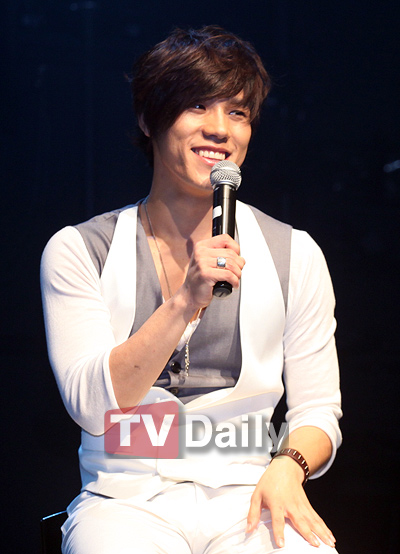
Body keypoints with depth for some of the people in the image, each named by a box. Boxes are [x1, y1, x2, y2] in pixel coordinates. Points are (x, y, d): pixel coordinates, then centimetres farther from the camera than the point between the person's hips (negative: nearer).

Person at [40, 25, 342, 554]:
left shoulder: (293, 255, 8)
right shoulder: (76, 251, 3)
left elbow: (318, 411, 9)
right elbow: (92, 406, -8)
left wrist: (288, 468, -13)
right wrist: (185, 302, -18)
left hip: (245, 499, 2)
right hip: (128, 500, -2)